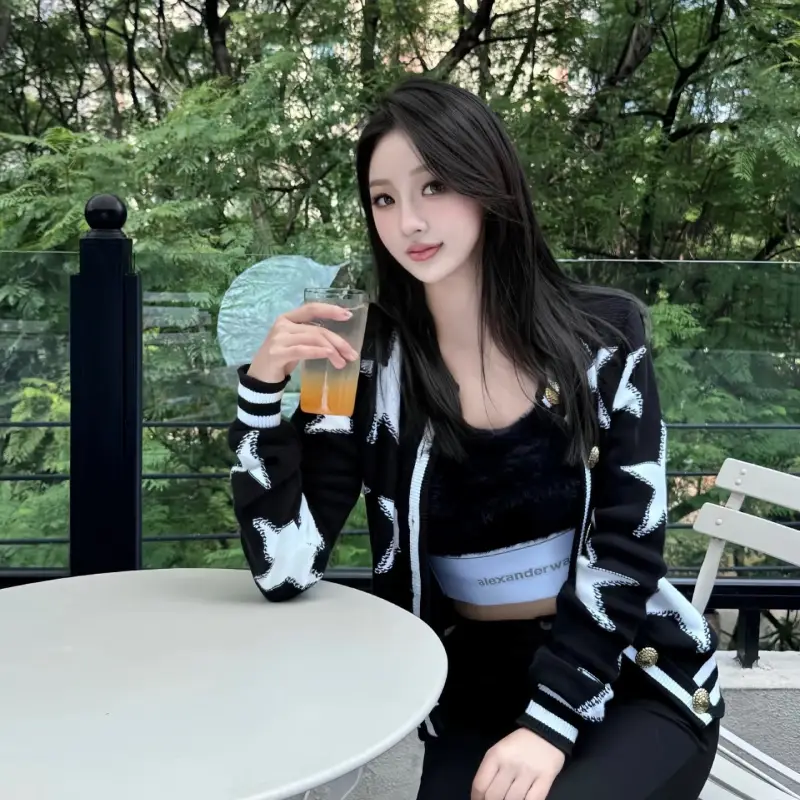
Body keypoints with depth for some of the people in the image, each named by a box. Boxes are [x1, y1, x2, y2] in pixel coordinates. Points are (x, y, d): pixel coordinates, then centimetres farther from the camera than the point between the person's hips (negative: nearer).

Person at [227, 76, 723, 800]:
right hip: (477, 694, 1)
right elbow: (286, 571, -11)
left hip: (632, 684, -1)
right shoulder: (366, 363, -7)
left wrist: (551, 721, -20)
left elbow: (626, 546, -10)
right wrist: (263, 389, -21)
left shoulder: (604, 334, -7)